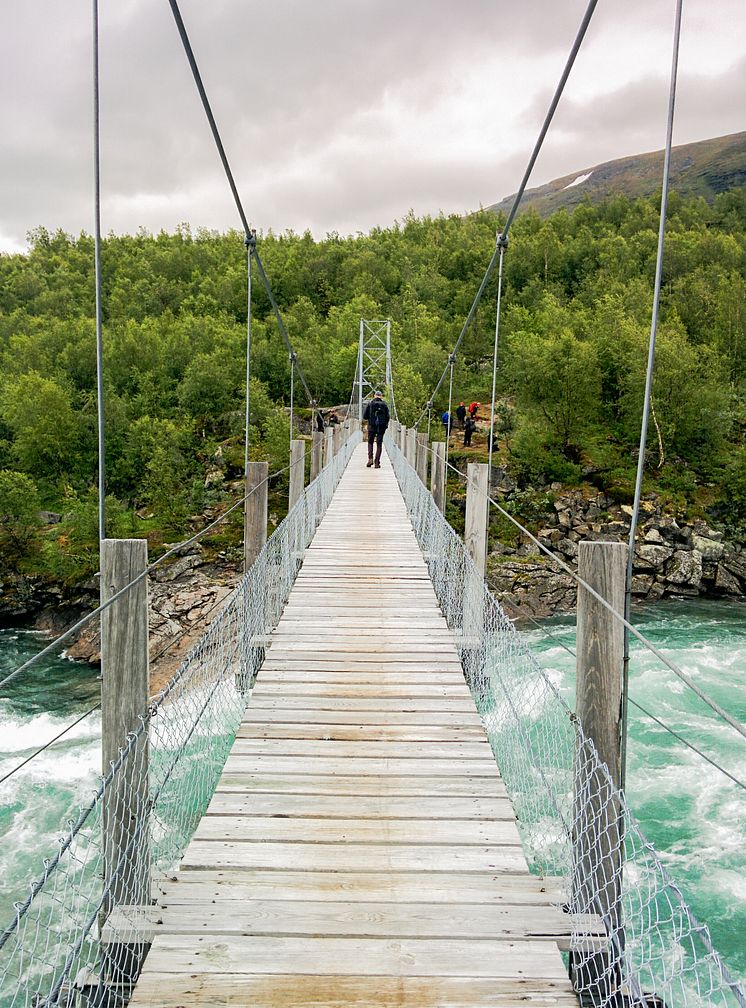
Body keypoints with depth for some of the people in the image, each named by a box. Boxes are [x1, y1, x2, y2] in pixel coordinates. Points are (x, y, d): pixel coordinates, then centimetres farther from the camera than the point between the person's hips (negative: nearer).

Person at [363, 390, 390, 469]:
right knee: (379, 444, 5)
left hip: (372, 426, 0)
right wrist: (385, 425, 14)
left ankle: (370, 458, -4)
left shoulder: (370, 404, 0)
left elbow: (365, 416, -1)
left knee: (370, 442, 15)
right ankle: (377, 463, -1)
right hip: (381, 427, 0)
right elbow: (387, 417, 0)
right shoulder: (384, 405, 3)